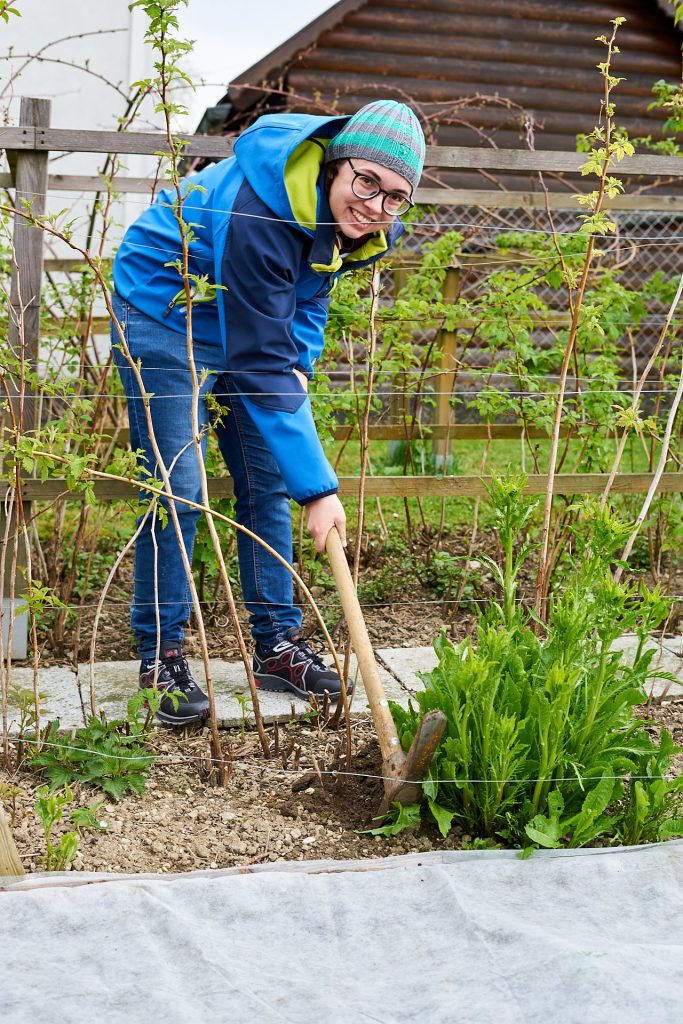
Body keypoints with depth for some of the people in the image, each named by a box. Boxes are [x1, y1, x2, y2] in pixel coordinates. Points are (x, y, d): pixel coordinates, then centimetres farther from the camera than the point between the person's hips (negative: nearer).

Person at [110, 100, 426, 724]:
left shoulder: (366, 226, -13)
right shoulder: (260, 209, -36)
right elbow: (260, 365, -37)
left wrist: (299, 364, -13)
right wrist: (318, 488, -36)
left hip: (254, 319, 7)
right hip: (163, 315, -7)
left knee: (267, 481, 5)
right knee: (177, 488, -9)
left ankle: (277, 646, 14)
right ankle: (159, 656, 3)